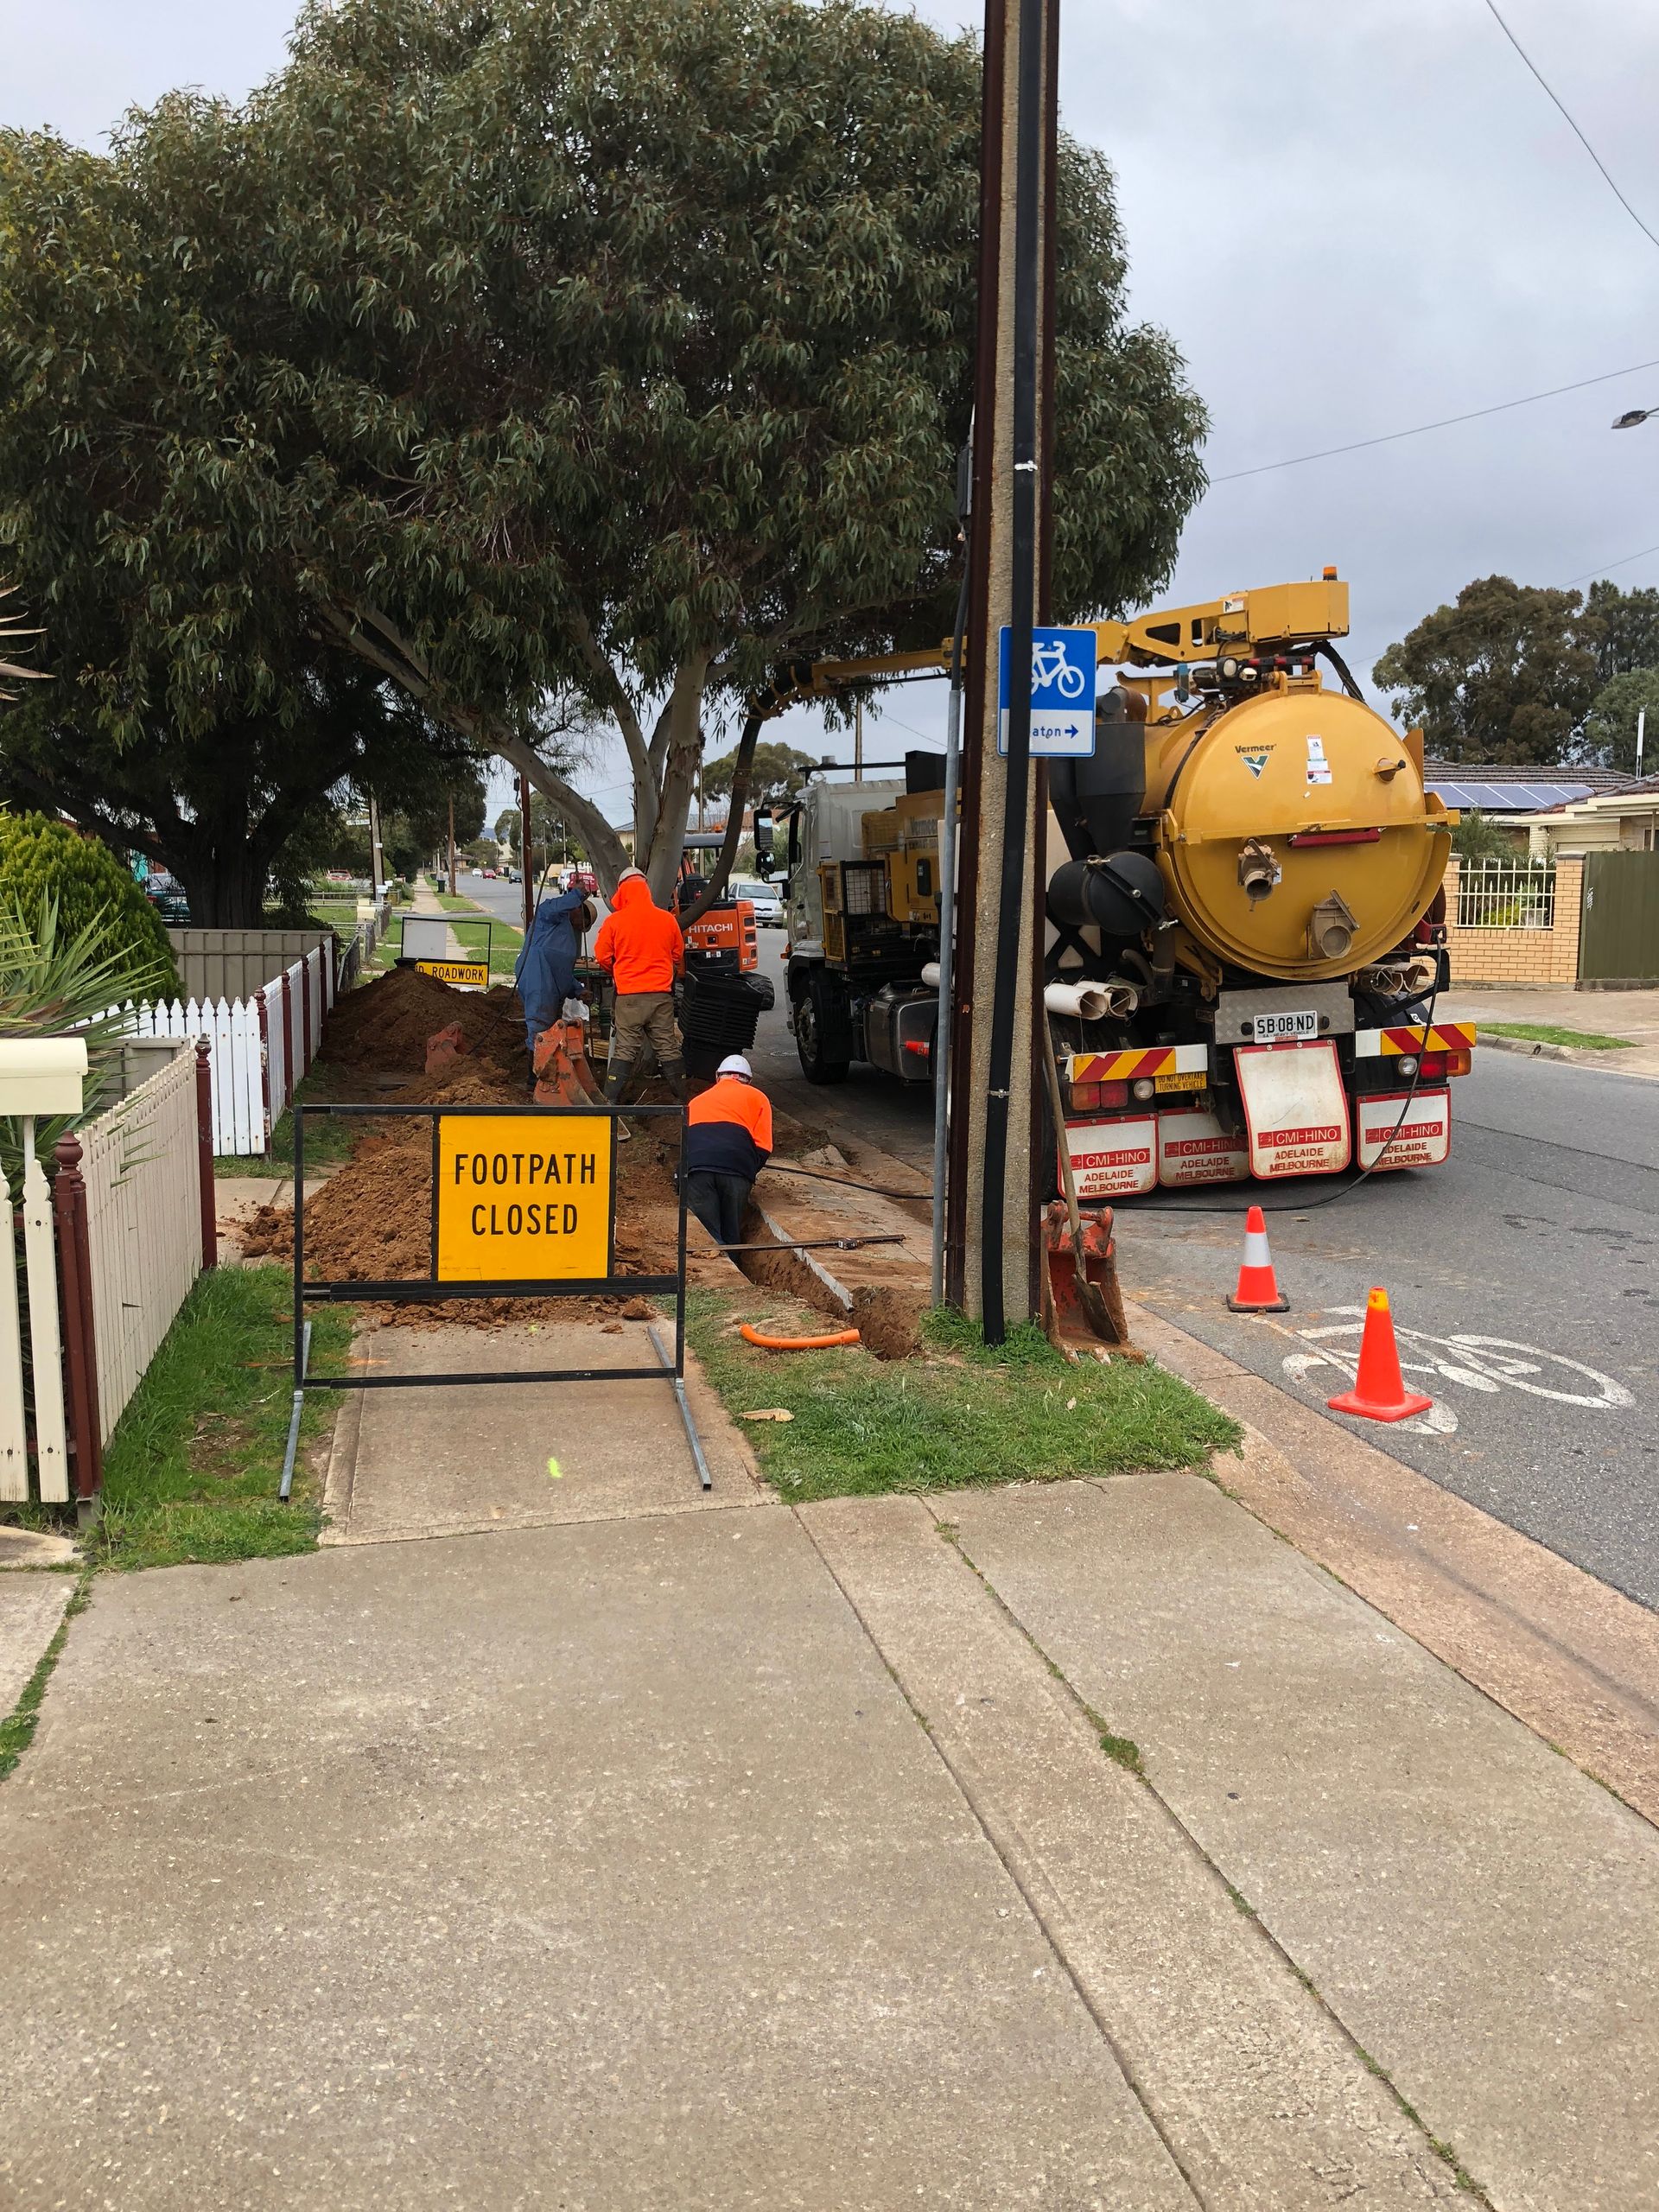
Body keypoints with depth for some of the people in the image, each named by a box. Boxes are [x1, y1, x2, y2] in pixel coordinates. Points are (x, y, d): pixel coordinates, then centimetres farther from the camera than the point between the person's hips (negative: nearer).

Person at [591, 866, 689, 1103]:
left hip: (629, 995, -2)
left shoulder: (614, 921, -5)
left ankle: (610, 1100, 0)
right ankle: (683, 1099, 14)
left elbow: (602, 956, 3)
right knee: (668, 1048, 9)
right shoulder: (667, 919, 3)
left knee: (625, 1049, 3)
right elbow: (679, 955, 14)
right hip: (662, 993, 2)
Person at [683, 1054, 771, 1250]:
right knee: (732, 1238, 9)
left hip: (695, 1167, 2)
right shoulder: (756, 1097, 24)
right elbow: (764, 1148, 13)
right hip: (737, 1168, -2)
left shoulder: (697, 1101, 35)